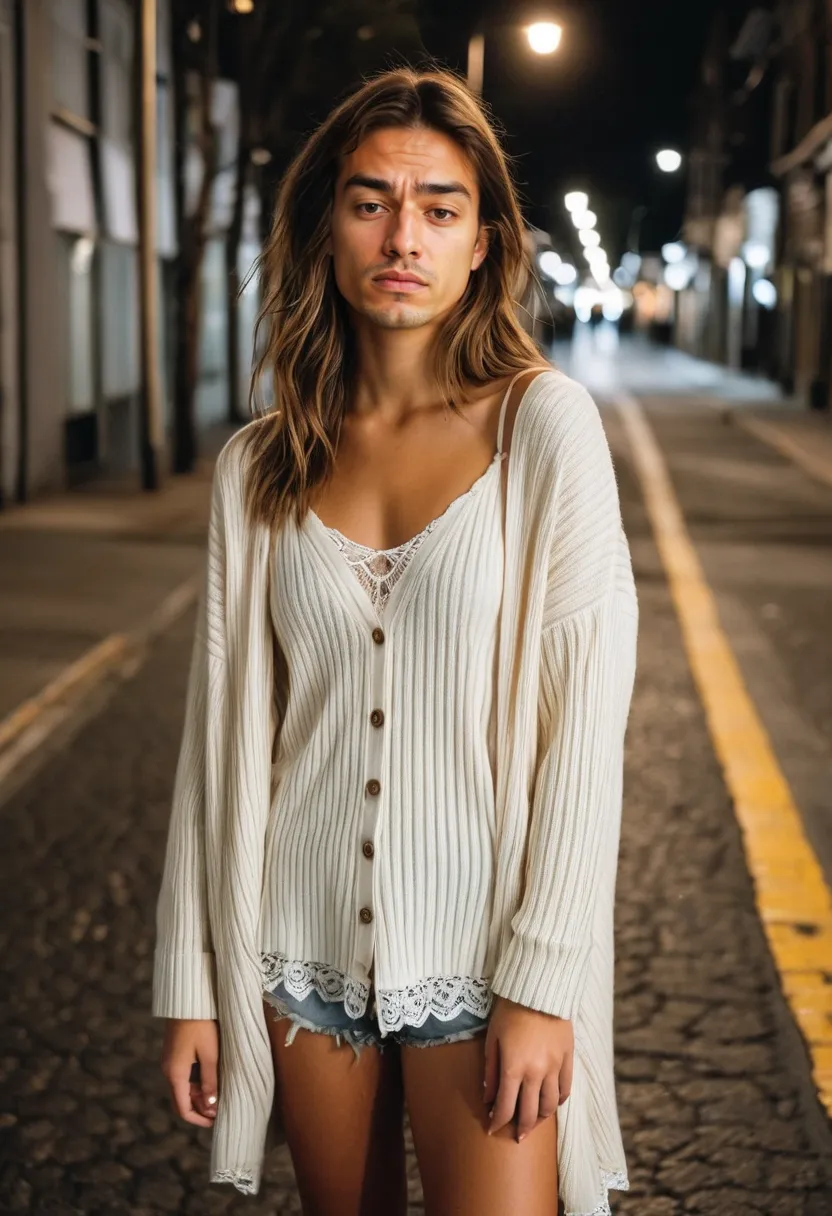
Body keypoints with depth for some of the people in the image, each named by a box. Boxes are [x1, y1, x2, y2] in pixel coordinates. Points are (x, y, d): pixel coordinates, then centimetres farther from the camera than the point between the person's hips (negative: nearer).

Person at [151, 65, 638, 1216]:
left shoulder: (543, 425, -9)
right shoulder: (260, 467, 1)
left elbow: (587, 715, -11)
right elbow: (222, 727, 4)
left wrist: (541, 981, -13)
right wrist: (189, 983, 4)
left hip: (482, 952, -3)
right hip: (306, 947, 3)